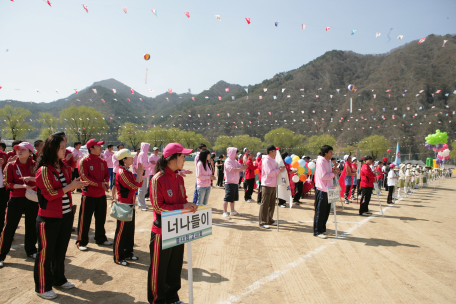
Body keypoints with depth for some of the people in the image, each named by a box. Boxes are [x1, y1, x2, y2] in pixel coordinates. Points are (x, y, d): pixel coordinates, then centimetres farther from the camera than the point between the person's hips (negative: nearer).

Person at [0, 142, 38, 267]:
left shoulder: (34, 165, 1)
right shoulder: (11, 165, -3)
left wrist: (31, 178, -21)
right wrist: (22, 186, -20)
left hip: (32, 199, 2)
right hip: (16, 199, -2)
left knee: (32, 226, 12)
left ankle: (31, 250, 28)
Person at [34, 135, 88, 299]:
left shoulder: (64, 167, 7)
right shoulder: (44, 170, -16)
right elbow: (50, 195, -19)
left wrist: (76, 184, -3)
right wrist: (70, 186, -19)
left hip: (66, 216, 7)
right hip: (49, 218, -7)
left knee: (61, 250, 19)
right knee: (46, 253, 6)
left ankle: (59, 280, 36)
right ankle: (42, 288, 21)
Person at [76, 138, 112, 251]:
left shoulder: (103, 161, 8)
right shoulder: (84, 161, -10)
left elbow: (107, 174, 12)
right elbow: (85, 177, -15)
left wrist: (106, 182, -11)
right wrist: (100, 184, -19)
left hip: (101, 195, 6)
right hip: (89, 195, -6)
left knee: (101, 218, 15)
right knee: (85, 219, 1)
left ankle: (101, 239, 29)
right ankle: (81, 242, 13)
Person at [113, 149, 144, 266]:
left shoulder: (128, 172, 12)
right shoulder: (121, 172, -19)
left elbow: (139, 184, 10)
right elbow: (134, 186, -23)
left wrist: (140, 173, -2)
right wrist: (139, 172, -15)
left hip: (131, 205, 10)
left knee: (130, 230, 17)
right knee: (121, 231, 0)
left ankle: (128, 252, 29)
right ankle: (118, 257, 11)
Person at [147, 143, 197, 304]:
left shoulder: (179, 178, 5)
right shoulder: (158, 179, -17)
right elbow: (158, 207, -19)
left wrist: (190, 206, -7)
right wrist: (182, 206, -22)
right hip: (162, 230, -7)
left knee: (175, 266, 19)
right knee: (159, 268, 10)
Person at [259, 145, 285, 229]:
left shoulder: (273, 160, 15)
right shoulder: (266, 161, -15)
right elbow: (270, 173, -23)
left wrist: (280, 169, 7)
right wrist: (279, 170, -15)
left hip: (273, 185, 10)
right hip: (267, 185, -10)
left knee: (272, 204, 15)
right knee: (265, 204, -4)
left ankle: (269, 220, 27)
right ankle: (262, 222, 1)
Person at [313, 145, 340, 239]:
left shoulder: (327, 162, 16)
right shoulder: (320, 161, -14)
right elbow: (323, 176, -22)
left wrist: (333, 171, 4)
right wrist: (333, 173, -10)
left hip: (327, 190, 10)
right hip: (321, 190, -10)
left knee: (326, 211, 14)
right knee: (320, 212, -2)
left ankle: (322, 229, 25)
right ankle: (317, 231, 7)